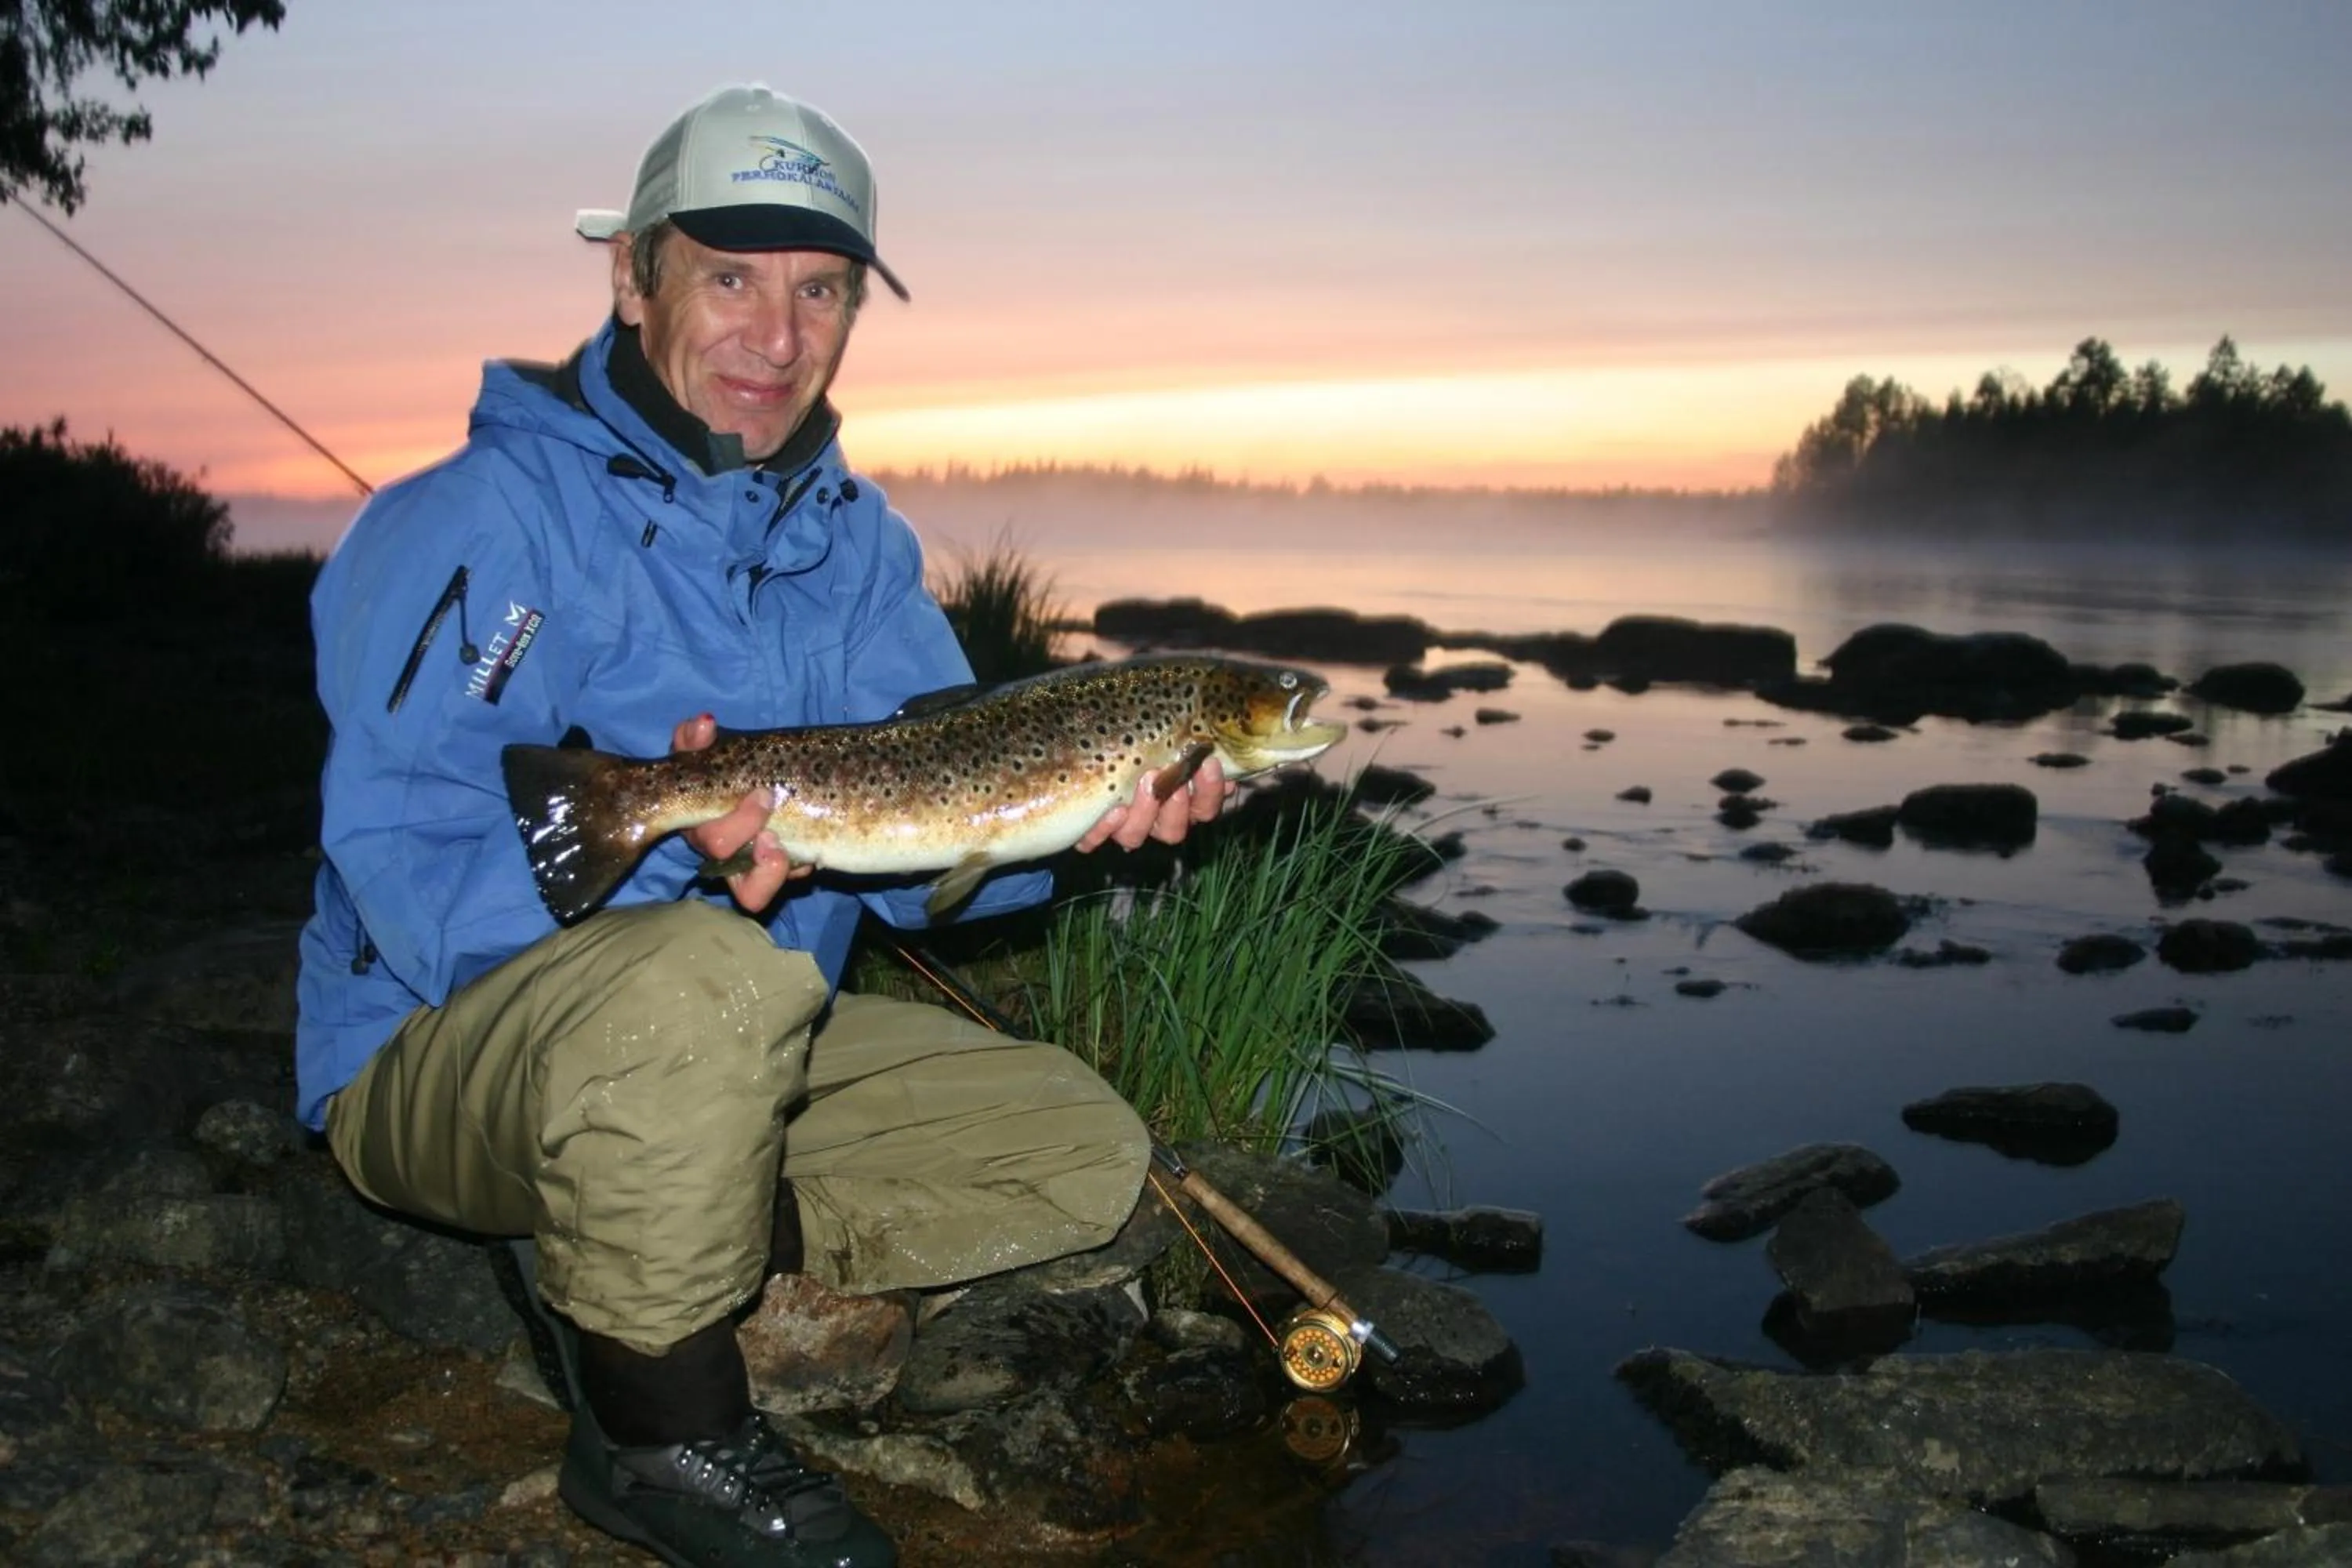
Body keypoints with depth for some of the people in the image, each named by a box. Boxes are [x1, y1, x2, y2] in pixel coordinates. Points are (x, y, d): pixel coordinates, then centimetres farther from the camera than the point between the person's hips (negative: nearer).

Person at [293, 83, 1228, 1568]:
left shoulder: (856, 540, 4)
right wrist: (669, 852, -38)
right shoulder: (487, 517, -17)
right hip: (444, 1043, -7)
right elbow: (412, 883, -24)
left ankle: (636, 1278, 1)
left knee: (1081, 1151, -1)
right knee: (709, 975, -40)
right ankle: (656, 1433, -14)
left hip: (744, 1054, 7)